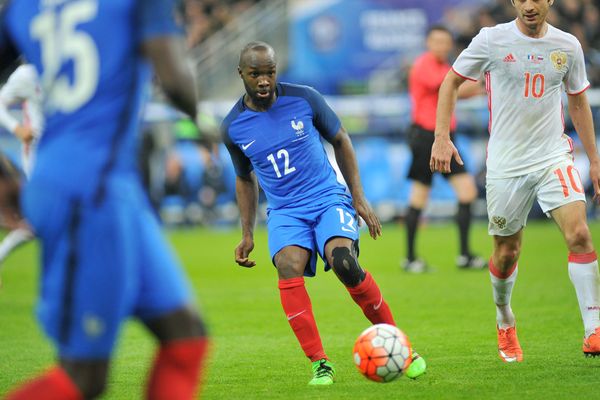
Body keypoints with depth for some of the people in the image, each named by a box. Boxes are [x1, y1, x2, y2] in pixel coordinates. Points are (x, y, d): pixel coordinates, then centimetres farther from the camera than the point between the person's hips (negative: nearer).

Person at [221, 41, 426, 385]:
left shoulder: (304, 99, -4)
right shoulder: (233, 127, 2)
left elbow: (340, 140, 9)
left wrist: (359, 196, 3)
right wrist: (247, 234, 13)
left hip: (329, 198, -2)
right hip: (284, 211, 2)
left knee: (343, 261, -30)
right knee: (289, 266, -30)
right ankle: (320, 364, -26)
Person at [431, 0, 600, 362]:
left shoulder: (568, 46, 2)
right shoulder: (492, 40, -5)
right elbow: (451, 82, 5)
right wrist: (442, 137, -6)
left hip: (554, 157, 1)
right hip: (506, 165, -1)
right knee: (507, 253, 7)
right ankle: (505, 322, 37)